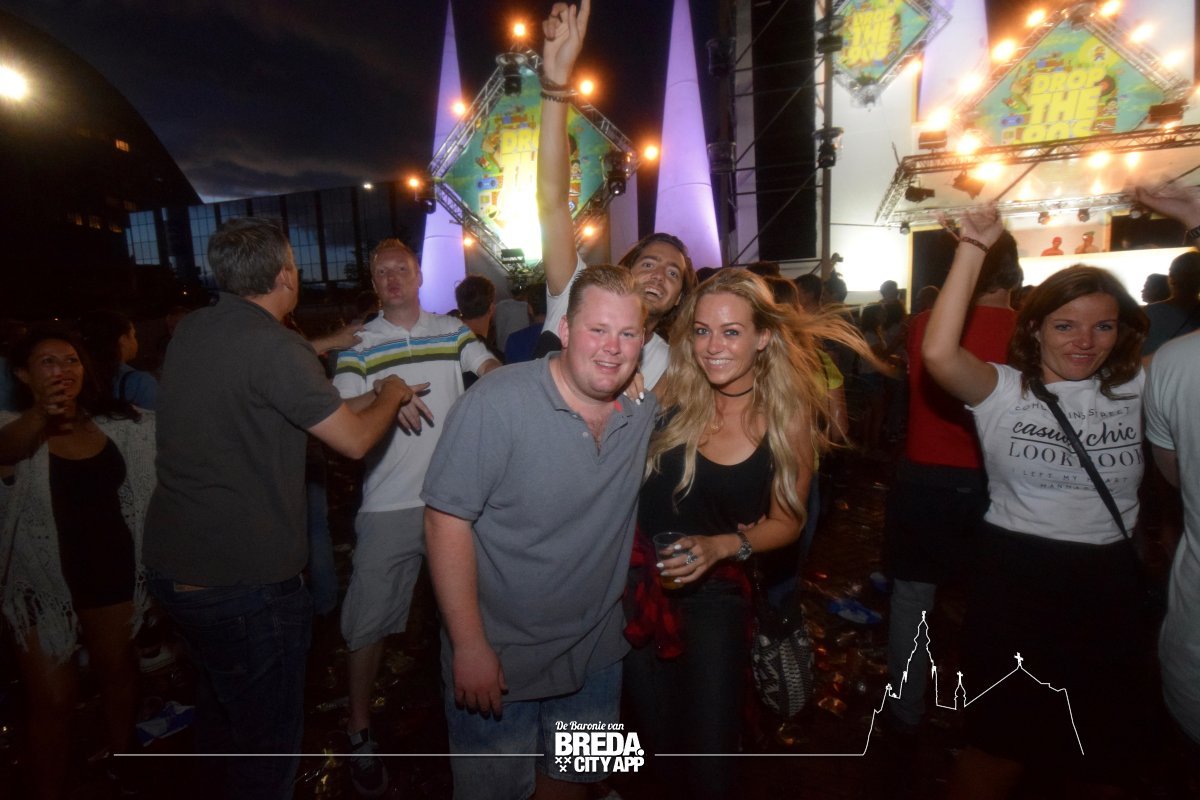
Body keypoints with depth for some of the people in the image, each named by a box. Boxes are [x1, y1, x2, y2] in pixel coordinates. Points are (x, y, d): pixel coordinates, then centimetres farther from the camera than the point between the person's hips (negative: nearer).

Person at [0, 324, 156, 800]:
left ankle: (121, 760, 43)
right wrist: (40, 415, -55)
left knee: (118, 668, 21)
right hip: (41, 578, -3)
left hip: (110, 569, 4)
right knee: (53, 698, 4)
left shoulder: (114, 423, 0)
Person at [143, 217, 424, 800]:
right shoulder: (274, 347, -21)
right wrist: (390, 396, 3)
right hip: (245, 579, -9)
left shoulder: (192, 331, 5)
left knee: (218, 707, 28)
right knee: (268, 739, 9)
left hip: (171, 566, 9)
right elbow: (354, 440, -18)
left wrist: (377, 398, 14)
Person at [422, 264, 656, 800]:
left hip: (596, 652, 5)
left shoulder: (646, 410, -6)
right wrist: (469, 647, -19)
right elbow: (447, 520, -21)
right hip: (498, 656, -5)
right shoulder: (497, 404, -24)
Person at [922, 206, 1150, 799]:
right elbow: (938, 354, -28)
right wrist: (973, 247, -26)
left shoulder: (1137, 388, 1)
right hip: (1014, 578, -3)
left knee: (1100, 750, 23)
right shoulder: (1003, 390, -9)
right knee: (1001, 744, 13)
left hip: (1106, 582, 4)